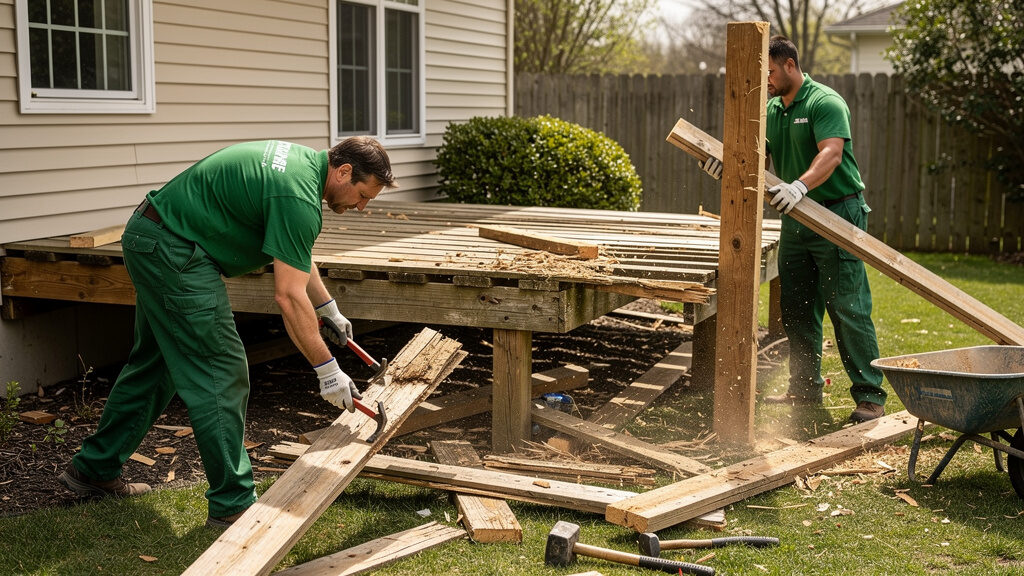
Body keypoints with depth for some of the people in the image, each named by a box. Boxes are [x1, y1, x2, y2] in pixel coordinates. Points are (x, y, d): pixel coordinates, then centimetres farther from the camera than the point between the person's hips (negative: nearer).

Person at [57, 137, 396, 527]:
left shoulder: (304, 161, 9)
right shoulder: (299, 197, -22)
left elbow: (296, 252, 23)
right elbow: (288, 296, -23)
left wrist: (328, 308, 23)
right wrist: (328, 370, -19)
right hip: (173, 250, -11)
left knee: (155, 363, 20)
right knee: (220, 374, -7)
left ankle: (94, 469, 33)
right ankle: (232, 503, -1)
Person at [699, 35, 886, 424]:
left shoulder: (825, 102, -12)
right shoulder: (771, 110, 12)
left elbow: (831, 154, -27)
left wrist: (800, 186, -43)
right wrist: (727, 166, -14)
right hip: (795, 219, 8)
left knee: (848, 308, -9)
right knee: (797, 309, 11)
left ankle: (870, 396, -3)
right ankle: (806, 388, 22)